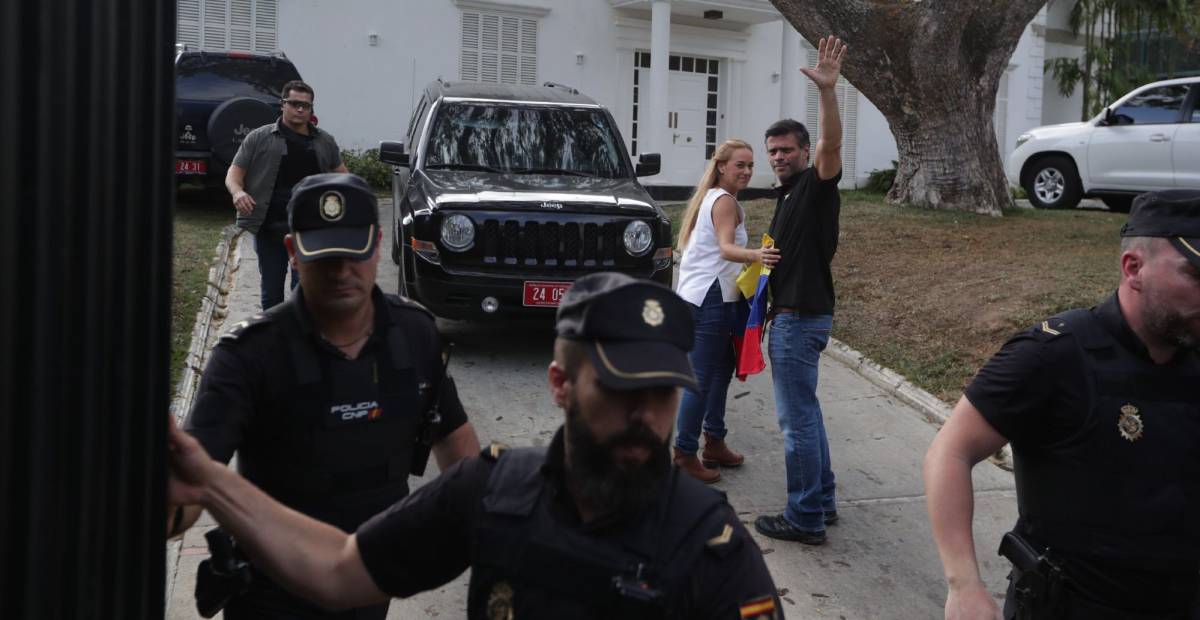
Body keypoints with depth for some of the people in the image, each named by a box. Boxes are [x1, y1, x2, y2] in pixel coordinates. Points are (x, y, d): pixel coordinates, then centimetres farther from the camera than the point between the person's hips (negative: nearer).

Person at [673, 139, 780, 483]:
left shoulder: (709, 197, 18)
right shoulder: (725, 201, -13)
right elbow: (726, 248, -29)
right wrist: (755, 255, -48)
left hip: (697, 297, 11)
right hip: (711, 300, -11)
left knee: (721, 370, 17)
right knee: (703, 378, -7)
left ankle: (714, 443, 25)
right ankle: (685, 453, -2)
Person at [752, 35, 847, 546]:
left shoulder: (816, 185, -11)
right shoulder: (789, 195, 17)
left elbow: (831, 145, -32)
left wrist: (828, 91, -45)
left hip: (801, 319, -11)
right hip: (790, 315, 11)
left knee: (797, 418, -6)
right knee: (805, 412, 17)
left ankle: (805, 519, 0)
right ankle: (822, 501, 27)